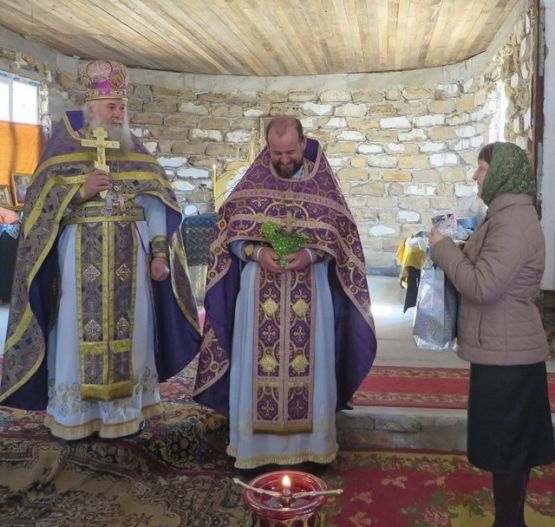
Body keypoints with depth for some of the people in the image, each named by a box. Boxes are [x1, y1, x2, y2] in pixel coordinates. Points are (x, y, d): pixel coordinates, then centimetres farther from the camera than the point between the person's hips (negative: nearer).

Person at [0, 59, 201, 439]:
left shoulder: (137, 153, 10)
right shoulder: (65, 148, 4)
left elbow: (156, 204, 4)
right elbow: (41, 202, -1)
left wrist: (159, 252, -6)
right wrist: (80, 191, -18)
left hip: (131, 259, 2)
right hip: (81, 258, -2)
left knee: (129, 328, 6)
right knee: (79, 330, 1)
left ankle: (125, 409, 19)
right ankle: (74, 413, 14)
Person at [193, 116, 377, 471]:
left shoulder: (323, 184, 2)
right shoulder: (253, 183, 3)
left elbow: (340, 236, 3)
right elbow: (230, 234, 3)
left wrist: (312, 254, -16)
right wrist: (256, 253, -16)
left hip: (310, 293, 0)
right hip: (260, 292, 0)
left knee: (309, 366, 6)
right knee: (258, 368, 4)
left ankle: (310, 446, 20)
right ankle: (256, 447, 17)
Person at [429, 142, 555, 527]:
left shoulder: (513, 221, -20)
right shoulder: (508, 215, 13)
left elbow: (483, 287, -26)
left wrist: (444, 248, -15)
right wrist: (455, 250, 7)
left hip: (506, 353, -10)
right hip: (506, 350, 10)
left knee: (506, 446, 3)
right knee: (511, 444, 19)